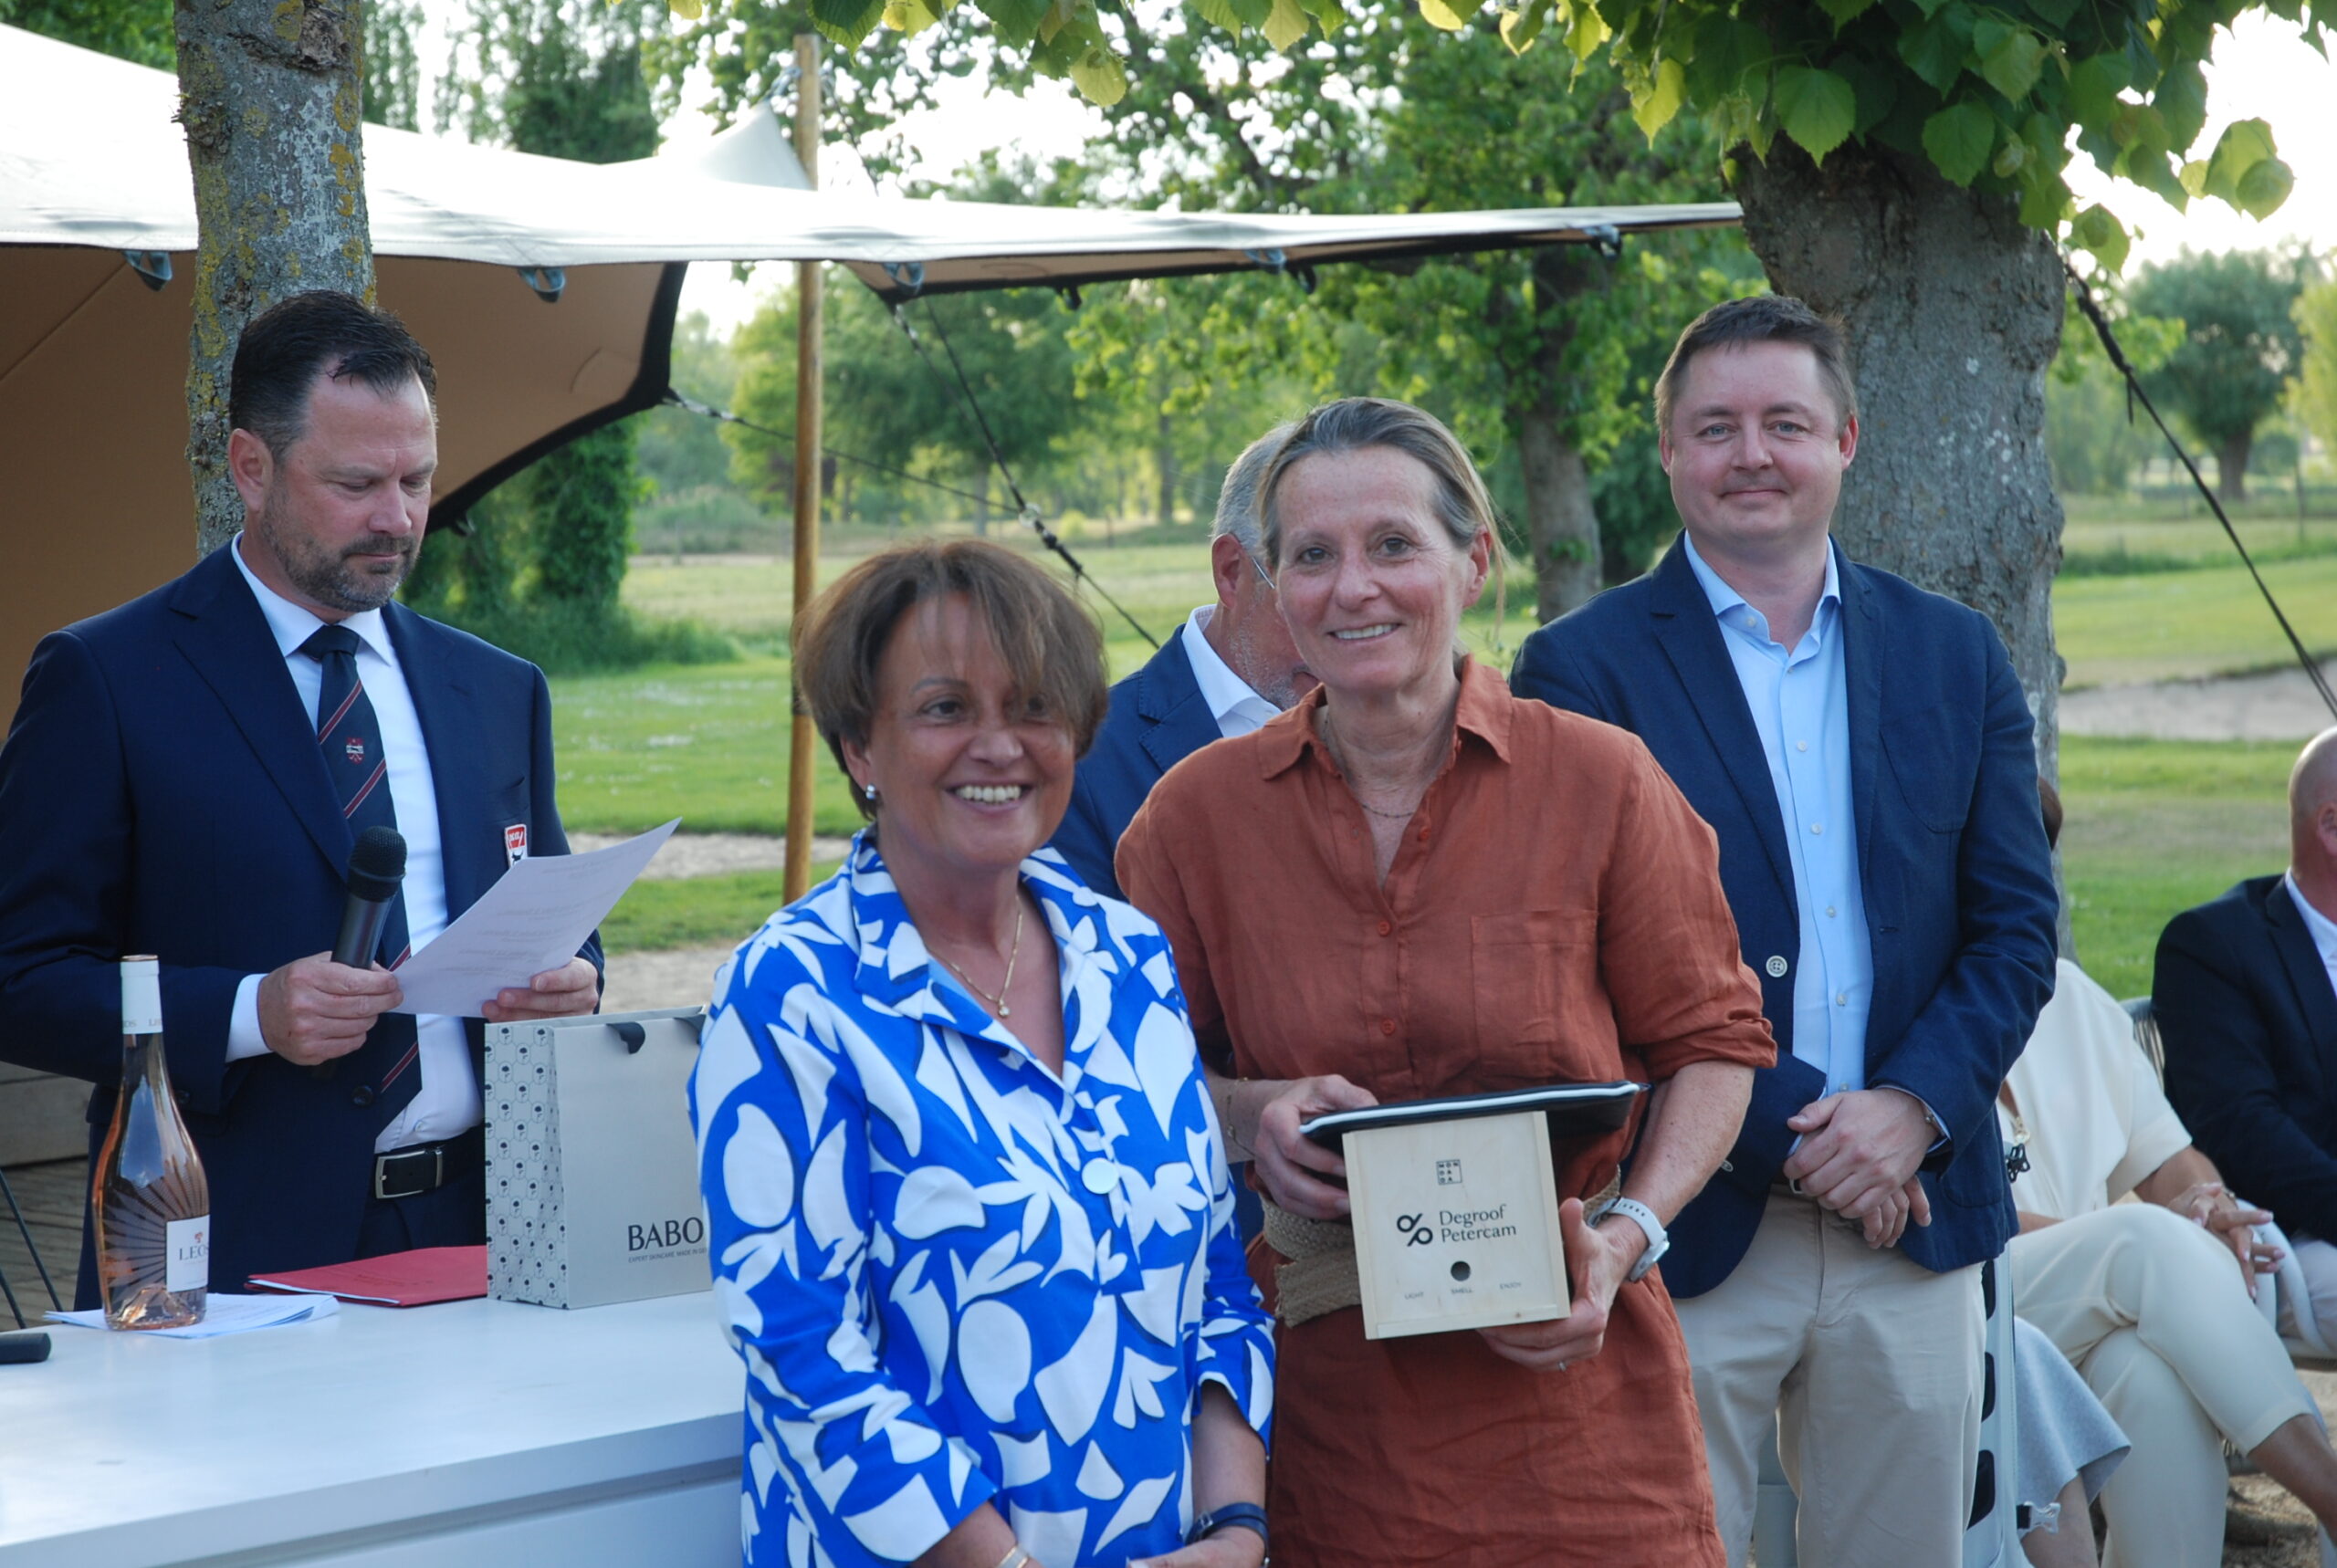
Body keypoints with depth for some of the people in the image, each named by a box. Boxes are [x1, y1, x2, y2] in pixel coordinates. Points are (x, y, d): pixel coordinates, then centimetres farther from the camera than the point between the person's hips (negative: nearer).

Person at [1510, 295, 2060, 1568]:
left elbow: (2016, 924, 7)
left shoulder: (1954, 654, 10)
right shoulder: (1581, 669, -3)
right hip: (1692, 1232, -3)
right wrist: (1792, 1128, -14)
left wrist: (1909, 1109, -9)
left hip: (1916, 1220, 4)